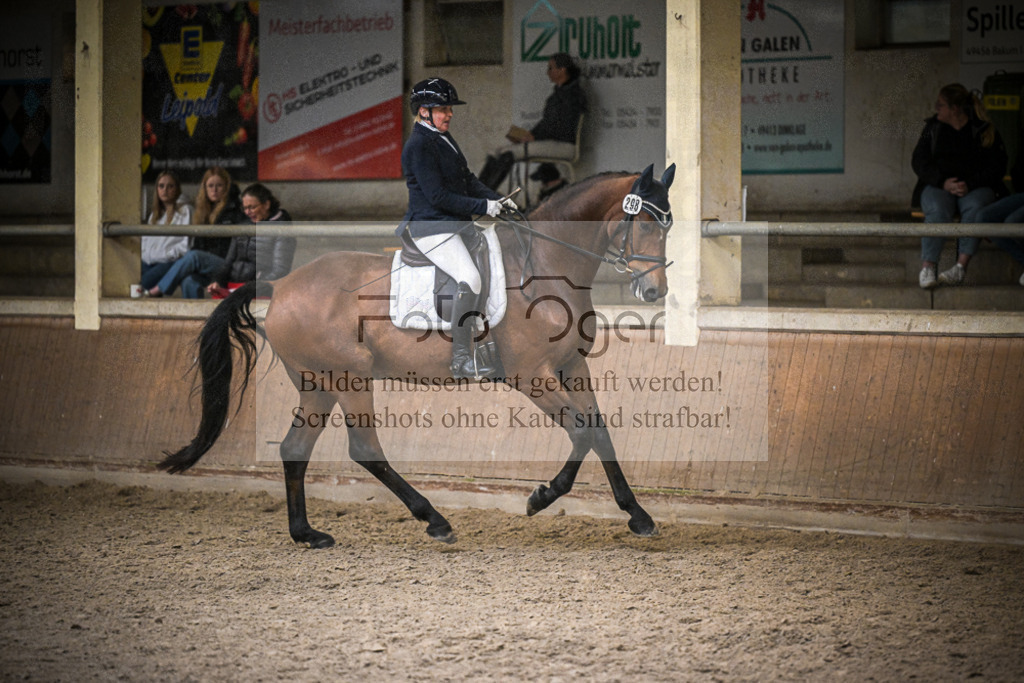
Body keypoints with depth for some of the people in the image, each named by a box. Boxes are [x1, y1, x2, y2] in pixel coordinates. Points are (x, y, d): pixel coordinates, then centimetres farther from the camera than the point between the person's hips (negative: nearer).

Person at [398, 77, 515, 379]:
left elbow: (467, 179, 19)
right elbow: (437, 196, -20)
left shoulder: (444, 138, 16)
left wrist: (497, 199, 3)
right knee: (470, 280, -25)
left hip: (455, 223, 10)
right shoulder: (419, 145, -15)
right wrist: (483, 206, -18)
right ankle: (460, 360, -24)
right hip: (432, 227, -10)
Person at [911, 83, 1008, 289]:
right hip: (938, 185, 1)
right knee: (937, 210, -33)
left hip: (976, 187, -1)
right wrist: (943, 182, -13)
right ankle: (928, 266, -42)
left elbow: (997, 166, -2)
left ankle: (961, 266, -43)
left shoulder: (984, 130, 3)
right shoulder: (933, 127, 12)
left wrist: (969, 184, -17)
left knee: (975, 207, -35)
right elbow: (918, 162, 5)